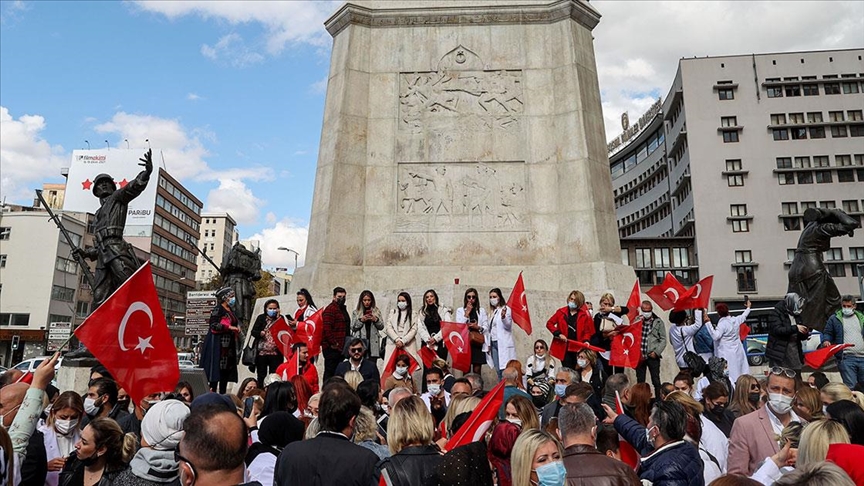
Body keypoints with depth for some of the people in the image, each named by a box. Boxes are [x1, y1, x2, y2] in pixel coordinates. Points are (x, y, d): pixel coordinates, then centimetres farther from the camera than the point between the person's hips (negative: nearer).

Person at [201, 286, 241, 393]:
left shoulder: (231, 310, 17)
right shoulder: (218, 309, -7)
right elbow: (213, 325, -16)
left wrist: (237, 328, 11)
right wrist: (229, 327, -18)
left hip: (229, 344, 8)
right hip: (218, 344, -8)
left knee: (227, 369, 7)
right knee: (216, 368, -9)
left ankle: (223, 394, 12)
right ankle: (213, 391, -6)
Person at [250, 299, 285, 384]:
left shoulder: (280, 319, 4)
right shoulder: (261, 318, 5)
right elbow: (253, 332, 3)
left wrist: (278, 318, -11)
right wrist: (260, 333, -17)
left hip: (275, 353, -1)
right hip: (261, 352, 1)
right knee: (261, 376, 9)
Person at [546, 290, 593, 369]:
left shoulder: (584, 315, 4)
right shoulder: (561, 312, 5)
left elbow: (588, 331, 4)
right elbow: (549, 323, 6)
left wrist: (586, 341, -14)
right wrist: (558, 334, -5)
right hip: (564, 347, 0)